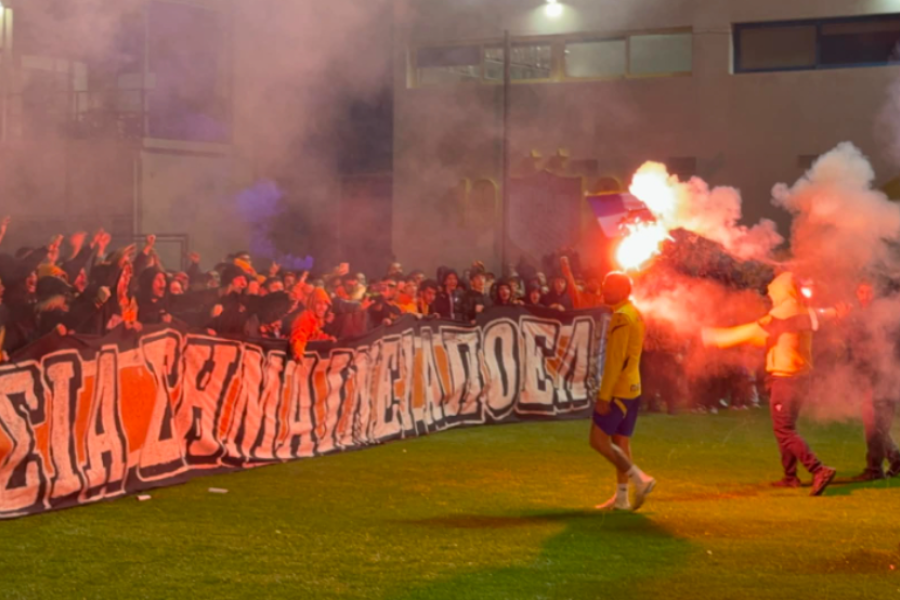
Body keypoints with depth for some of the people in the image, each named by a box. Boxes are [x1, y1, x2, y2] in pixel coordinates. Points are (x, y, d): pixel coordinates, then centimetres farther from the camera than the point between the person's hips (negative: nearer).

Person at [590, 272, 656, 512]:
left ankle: (640, 479, -10)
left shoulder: (621, 317, -17)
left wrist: (604, 395, -22)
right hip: (632, 389, 10)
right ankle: (621, 498, 13)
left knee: (599, 440, -8)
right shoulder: (635, 315, 14)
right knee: (621, 442, 11)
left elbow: (615, 360, -21)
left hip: (619, 390, -10)